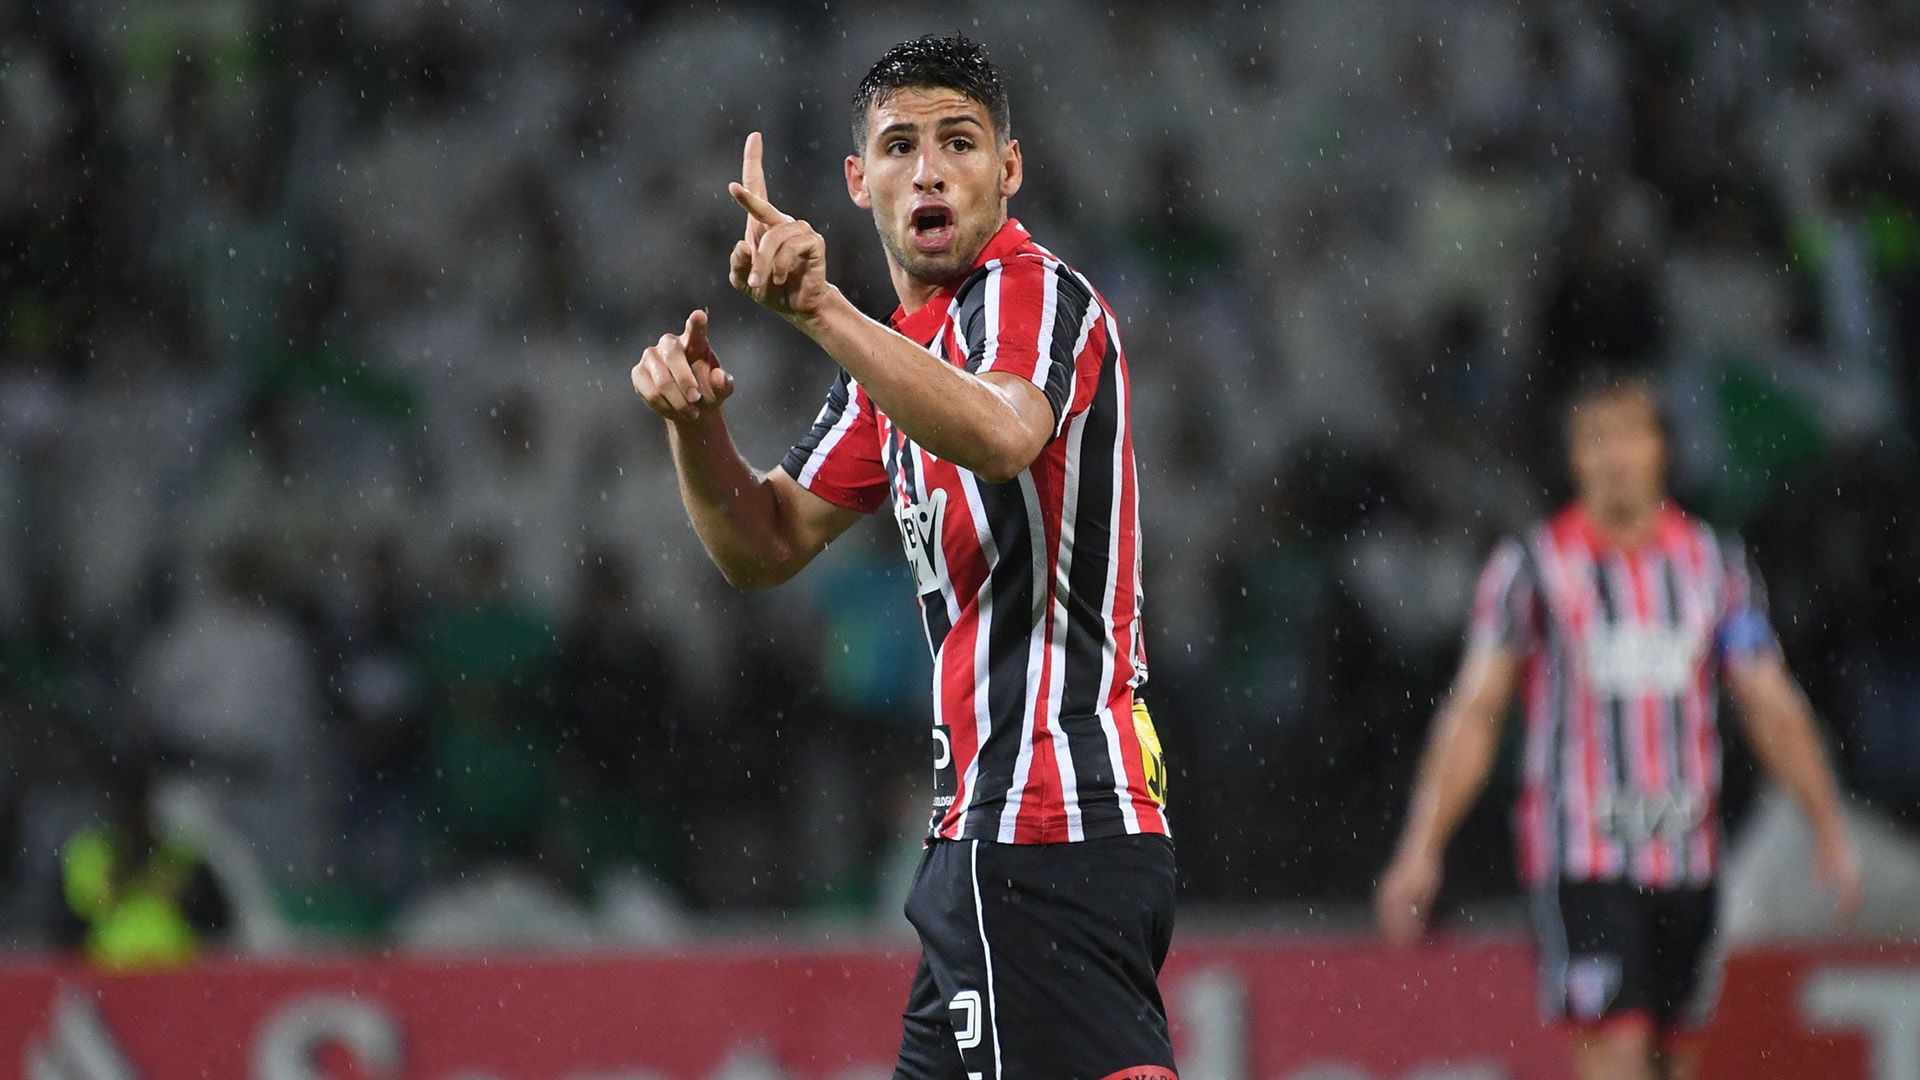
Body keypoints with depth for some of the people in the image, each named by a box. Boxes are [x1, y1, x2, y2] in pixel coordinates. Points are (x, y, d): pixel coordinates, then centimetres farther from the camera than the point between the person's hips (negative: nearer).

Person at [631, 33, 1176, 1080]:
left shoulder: (1031, 293, -8)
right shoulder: (900, 352, 21)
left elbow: (1001, 434, -32)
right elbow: (767, 546, 21)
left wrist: (821, 310, -42)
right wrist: (696, 425, 1)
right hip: (984, 828, 10)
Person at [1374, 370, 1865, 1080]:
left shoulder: (1714, 562, 8)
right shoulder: (1531, 567, -1)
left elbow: (1772, 707, 10)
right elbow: (1473, 713, -2)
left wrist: (1830, 830, 3)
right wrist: (1422, 848, -9)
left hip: (1687, 861, 4)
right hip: (1581, 855, -4)